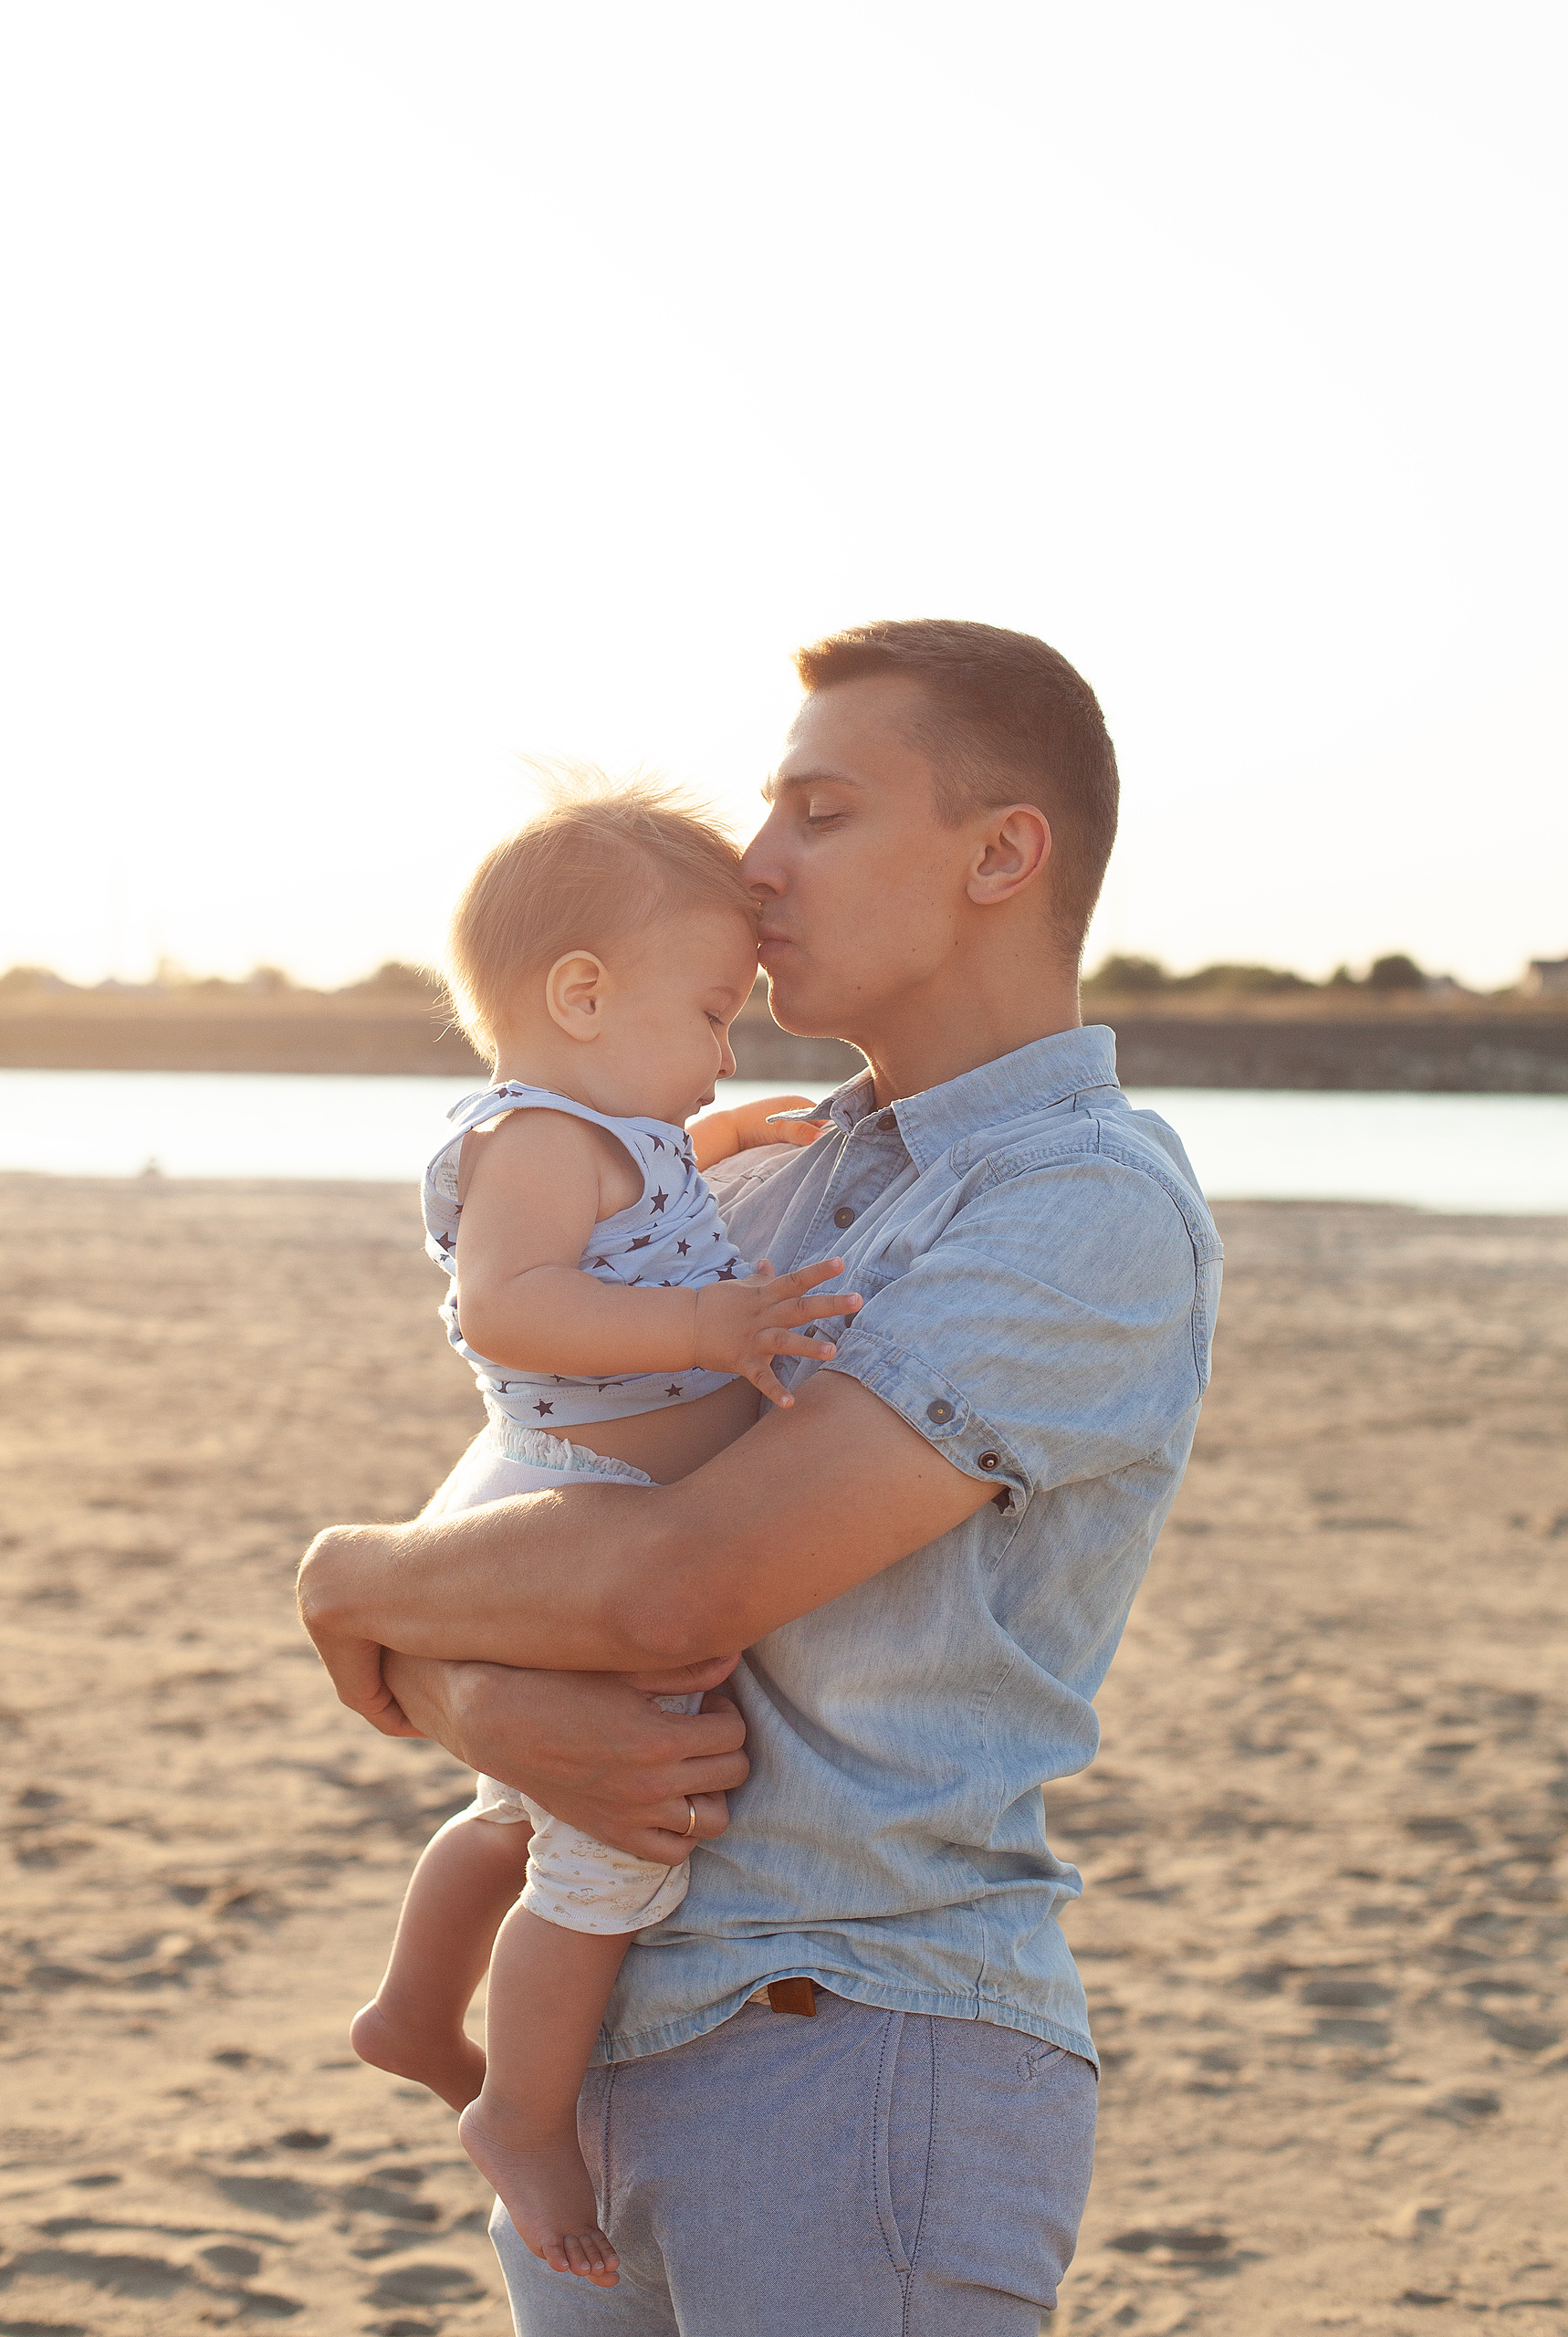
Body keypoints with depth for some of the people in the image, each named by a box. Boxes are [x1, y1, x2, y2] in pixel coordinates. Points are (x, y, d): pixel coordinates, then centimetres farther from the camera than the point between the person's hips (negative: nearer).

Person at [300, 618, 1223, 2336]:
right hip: (611, 2054, 8)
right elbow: (403, 1639, 10)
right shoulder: (757, 1202, 15)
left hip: (872, 2077, -8)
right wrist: (498, 1714, -15)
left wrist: (363, 1575, -1)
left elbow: (678, 1591, -21)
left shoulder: (1099, 1214, -13)